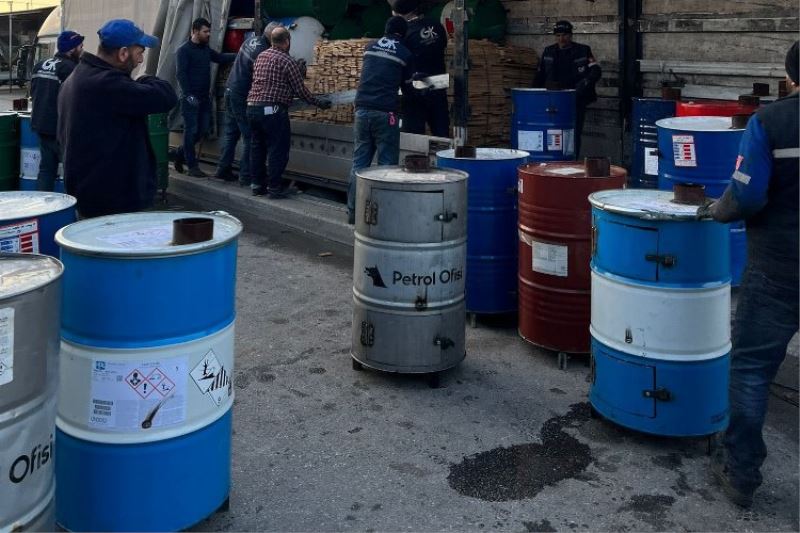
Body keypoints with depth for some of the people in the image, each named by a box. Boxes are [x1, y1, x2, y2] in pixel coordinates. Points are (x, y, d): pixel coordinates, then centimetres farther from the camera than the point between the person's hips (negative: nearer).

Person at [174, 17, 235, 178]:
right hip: (191, 98, -8)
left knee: (202, 129, 10)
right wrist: (189, 95, -22)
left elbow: (221, 58, 21)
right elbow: (181, 74, -14)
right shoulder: (184, 50, -9)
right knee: (191, 130, -3)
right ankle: (192, 167, 2)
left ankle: (181, 154, 28)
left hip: (204, 97, 8)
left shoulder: (206, 49, 14)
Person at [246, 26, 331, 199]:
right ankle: (274, 187, 3)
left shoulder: (261, 56, 13)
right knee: (278, 150, 1)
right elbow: (300, 90, -6)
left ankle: (257, 184, 20)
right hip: (272, 110, -7)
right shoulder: (287, 61, -8)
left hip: (252, 106, 8)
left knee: (257, 147, 15)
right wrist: (319, 103, 8)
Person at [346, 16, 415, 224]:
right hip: (385, 112, -4)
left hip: (362, 109, 4)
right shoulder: (405, 54, 3)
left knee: (359, 162, 7)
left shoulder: (370, 47, 15)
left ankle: (353, 211, 8)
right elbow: (406, 85, 12)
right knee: (386, 164, 1)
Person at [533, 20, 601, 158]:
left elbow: (596, 71, -6)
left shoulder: (583, 51, 2)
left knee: (574, 134, -2)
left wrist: (585, 82, -24)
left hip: (576, 100, -2)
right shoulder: (548, 52, 12)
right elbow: (540, 75, 18)